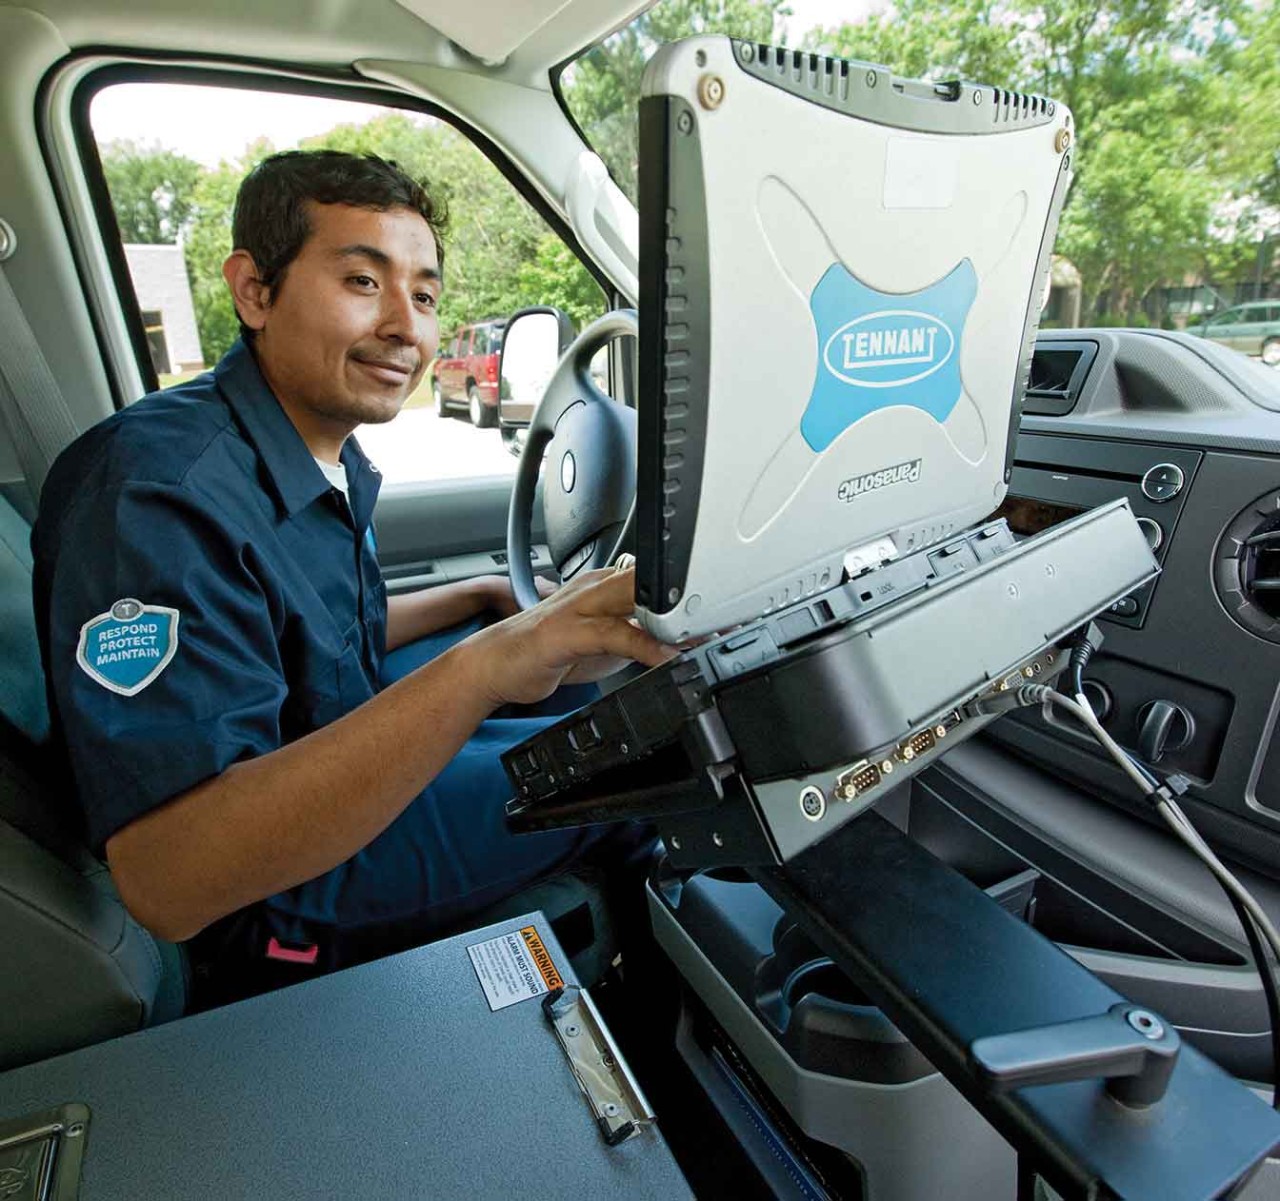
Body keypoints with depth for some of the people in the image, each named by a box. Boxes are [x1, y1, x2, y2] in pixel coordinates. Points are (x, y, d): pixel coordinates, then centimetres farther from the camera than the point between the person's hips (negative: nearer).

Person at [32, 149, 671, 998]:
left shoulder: (331, 452, -2)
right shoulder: (160, 494, -30)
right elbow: (165, 883, -38)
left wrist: (485, 595, 5)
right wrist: (481, 667, -48)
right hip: (281, 897, -8)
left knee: (597, 666, 13)